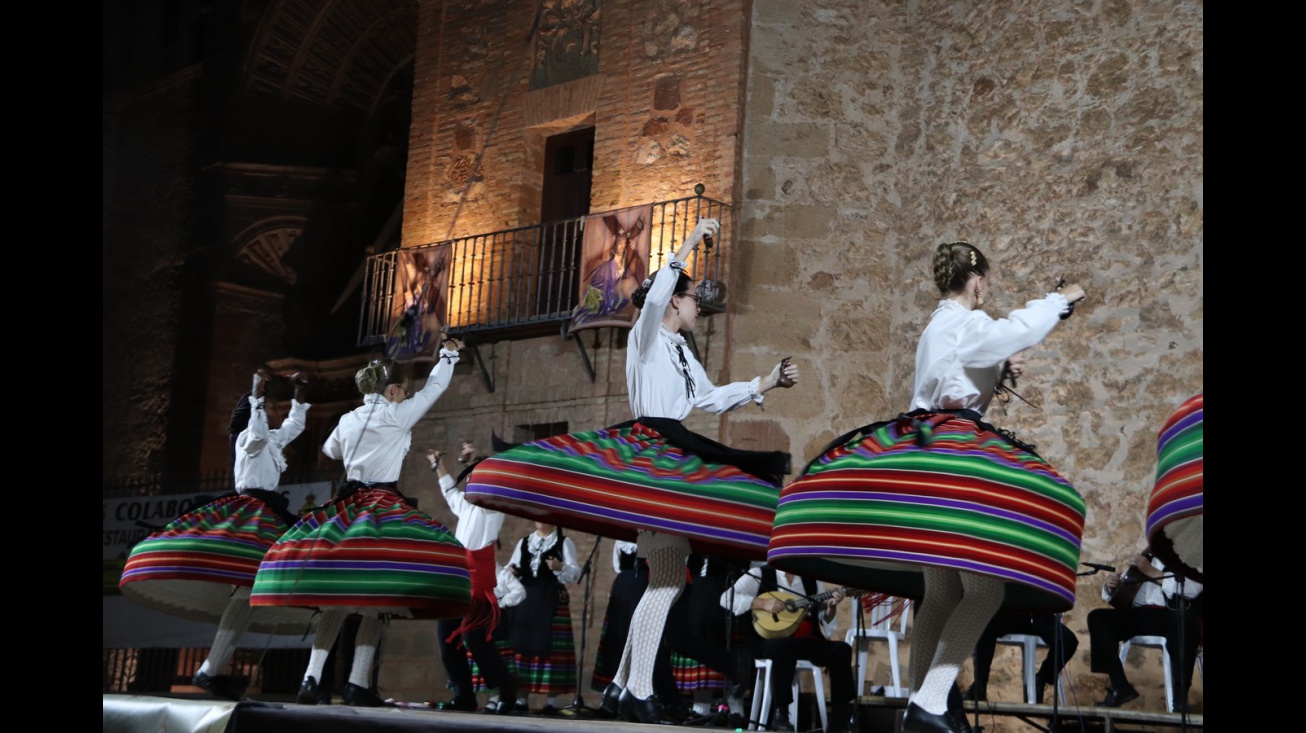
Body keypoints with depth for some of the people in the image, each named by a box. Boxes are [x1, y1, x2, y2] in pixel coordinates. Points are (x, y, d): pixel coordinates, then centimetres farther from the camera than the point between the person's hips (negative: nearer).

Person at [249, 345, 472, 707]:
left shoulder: (347, 420, 14)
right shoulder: (397, 415, -2)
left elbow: (330, 450, 34)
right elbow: (435, 386, 8)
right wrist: (449, 353, 24)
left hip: (347, 506, 6)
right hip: (384, 508, -6)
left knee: (336, 597, 7)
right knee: (379, 599, -6)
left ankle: (311, 677, 0)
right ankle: (358, 682, -12)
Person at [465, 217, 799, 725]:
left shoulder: (681, 351, 24)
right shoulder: (647, 336, -1)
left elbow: (711, 399, 30)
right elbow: (654, 297, -21)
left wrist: (766, 383, 28)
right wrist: (689, 244, -17)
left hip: (672, 461, 9)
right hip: (647, 453, -9)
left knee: (667, 577, 5)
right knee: (667, 578, -15)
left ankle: (621, 686, 11)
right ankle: (639, 693, -12)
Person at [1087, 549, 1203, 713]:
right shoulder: (1145, 557, 21)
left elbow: (1191, 589, -16)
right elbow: (1122, 594, 23)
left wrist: (1150, 571, -14)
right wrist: (1111, 586, -2)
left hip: (1176, 616, -5)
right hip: (1139, 615, 5)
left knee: (1185, 621, -39)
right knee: (1097, 617, -17)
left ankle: (1180, 694, -32)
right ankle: (1120, 687, -16)